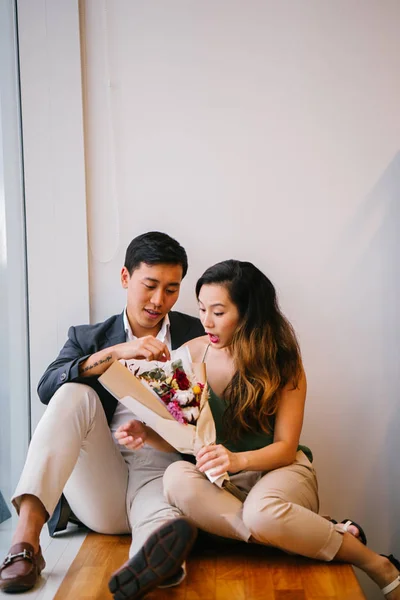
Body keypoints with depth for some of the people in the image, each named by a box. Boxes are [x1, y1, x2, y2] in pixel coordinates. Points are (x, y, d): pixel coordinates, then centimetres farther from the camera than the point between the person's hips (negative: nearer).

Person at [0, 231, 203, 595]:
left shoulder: (198, 336, 12)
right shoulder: (89, 338, 14)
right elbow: (47, 388, -6)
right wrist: (115, 353, -21)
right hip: (100, 486, 2)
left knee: (168, 528, -38)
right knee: (76, 394, -27)